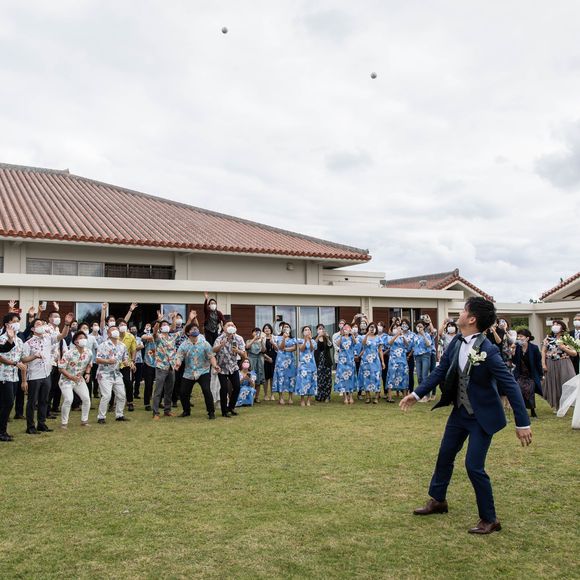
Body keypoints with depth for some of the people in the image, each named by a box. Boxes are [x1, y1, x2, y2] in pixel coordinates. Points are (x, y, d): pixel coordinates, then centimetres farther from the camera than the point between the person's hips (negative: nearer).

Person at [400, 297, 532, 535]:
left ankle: (489, 519, 14)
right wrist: (417, 394, 3)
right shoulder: (456, 343, -7)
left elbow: (510, 386, -23)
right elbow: (440, 371, 4)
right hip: (460, 412, 7)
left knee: (474, 466, -7)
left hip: (482, 416, -7)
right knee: (445, 456, 17)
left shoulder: (488, 351, -26)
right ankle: (437, 500, 39)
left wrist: (522, 423, -22)